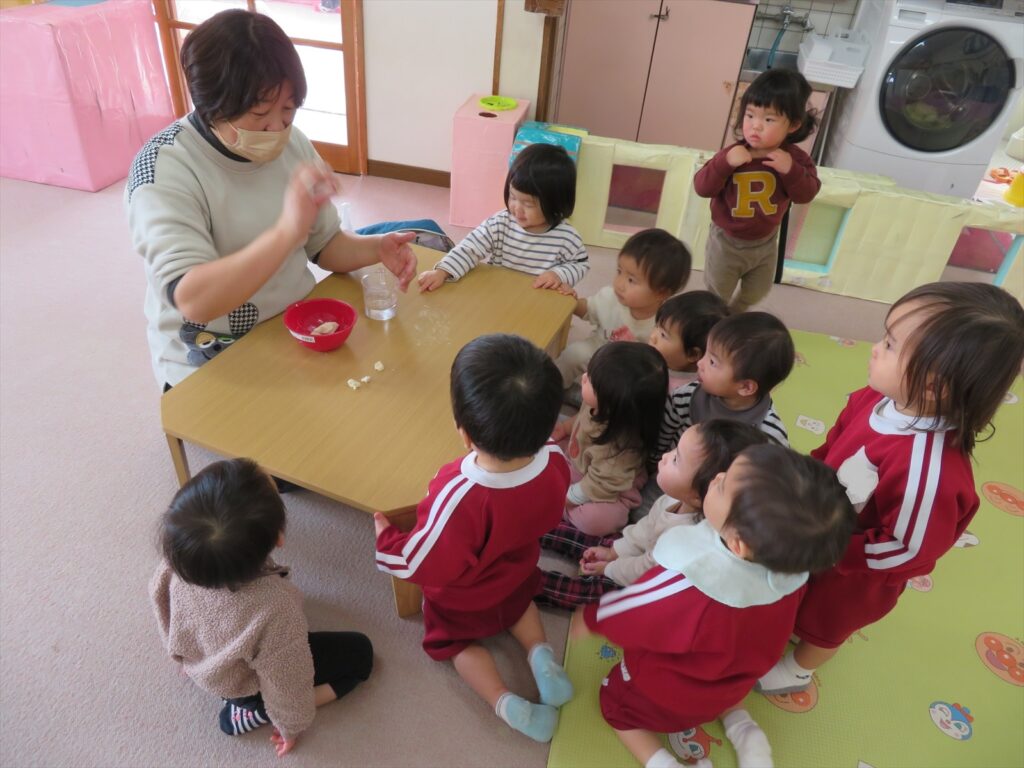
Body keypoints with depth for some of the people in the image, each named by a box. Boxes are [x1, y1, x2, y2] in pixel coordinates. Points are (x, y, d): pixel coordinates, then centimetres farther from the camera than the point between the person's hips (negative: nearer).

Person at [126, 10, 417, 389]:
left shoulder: (291, 143, -1)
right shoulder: (163, 171, -19)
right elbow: (192, 300, -32)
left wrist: (375, 248, -14)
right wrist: (286, 232, -43)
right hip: (210, 369, -5)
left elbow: (324, 245, 8)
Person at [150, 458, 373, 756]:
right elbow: (286, 680, -27)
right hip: (246, 685, -5)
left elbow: (158, 593, -7)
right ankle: (254, 711, 4)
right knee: (360, 652, 11)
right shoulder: (274, 606, -47)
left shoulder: (179, 558, -32)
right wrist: (291, 727, -4)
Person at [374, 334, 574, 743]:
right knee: (517, 599, 37)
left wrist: (385, 539, -13)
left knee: (456, 641, 25)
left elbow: (420, 563, -31)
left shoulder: (459, 498, -48)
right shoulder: (554, 460, -31)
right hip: (516, 572, 5)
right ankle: (539, 652, 15)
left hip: (462, 601, -4)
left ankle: (505, 703, 8)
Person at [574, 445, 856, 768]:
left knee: (614, 701, 24)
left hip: (665, 698, -5)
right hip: (732, 685, 5)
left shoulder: (687, 589, -47)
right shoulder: (790, 561, -29)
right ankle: (743, 731, 22)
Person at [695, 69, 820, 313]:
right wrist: (724, 162, -39)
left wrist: (792, 170, -31)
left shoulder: (794, 158, -13)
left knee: (755, 293, 27)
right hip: (727, 241, -4)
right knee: (715, 297, 13)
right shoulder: (733, 154, -22)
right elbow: (702, 188, -25)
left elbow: (807, 194, -15)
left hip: (766, 241, 4)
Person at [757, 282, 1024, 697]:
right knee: (803, 596, 34)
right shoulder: (881, 398, -22)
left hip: (856, 572, -6)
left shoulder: (928, 467, -44)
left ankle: (798, 669, 56)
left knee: (825, 620, 26)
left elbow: (907, 548, -32)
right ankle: (791, 626, 66)